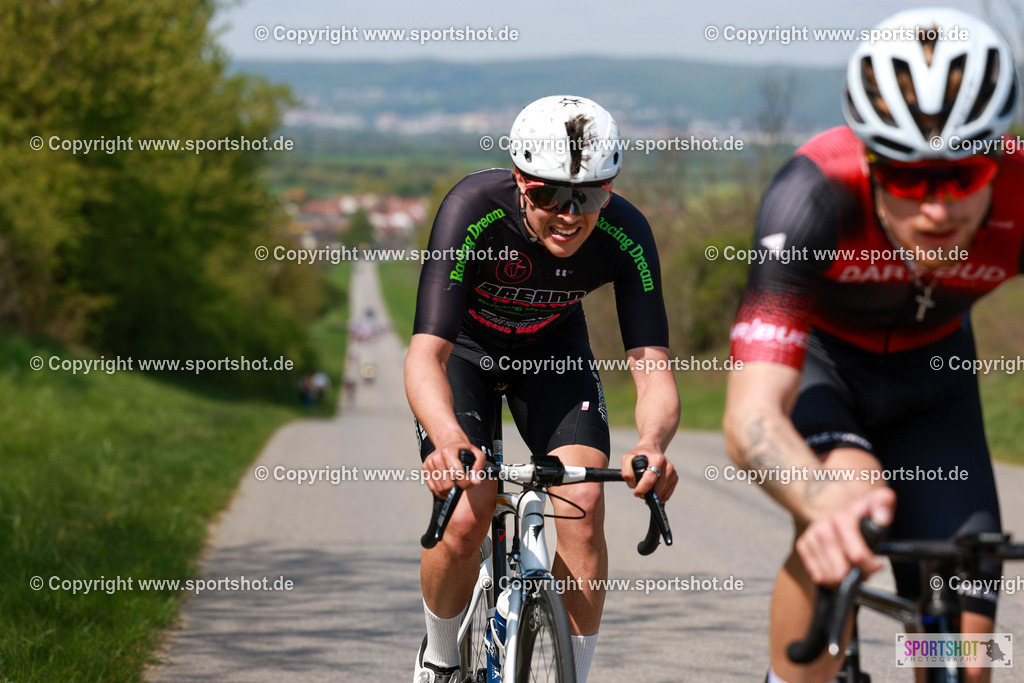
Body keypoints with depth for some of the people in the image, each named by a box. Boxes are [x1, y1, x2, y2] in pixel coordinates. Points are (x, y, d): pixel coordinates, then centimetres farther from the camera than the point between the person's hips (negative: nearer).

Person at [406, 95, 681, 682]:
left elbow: (655, 372, -34)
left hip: (553, 346, 2)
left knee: (584, 506, -18)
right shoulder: (473, 210, -37)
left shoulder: (626, 234, -30)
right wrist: (449, 438, -64)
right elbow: (425, 355, -43)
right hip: (465, 347, -2)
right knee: (465, 518, -18)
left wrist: (653, 444, -57)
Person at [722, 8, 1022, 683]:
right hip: (814, 361, -2)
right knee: (846, 483, -37)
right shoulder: (813, 196, -39)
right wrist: (828, 505, -68)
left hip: (930, 376, 3)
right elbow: (751, 414, -46)